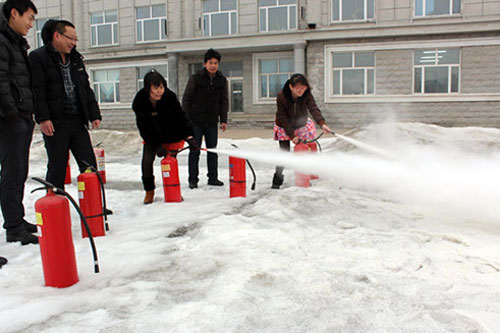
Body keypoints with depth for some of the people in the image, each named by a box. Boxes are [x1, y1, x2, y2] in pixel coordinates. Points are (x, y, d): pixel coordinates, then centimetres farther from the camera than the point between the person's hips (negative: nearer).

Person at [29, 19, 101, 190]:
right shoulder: (38, 57, -1)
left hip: (78, 121, 6)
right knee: (57, 168, 2)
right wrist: (42, 118, -18)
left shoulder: (76, 59, 18)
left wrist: (94, 114, 10)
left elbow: (87, 89, 18)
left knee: (89, 165, 4)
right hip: (55, 124, -5)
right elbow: (37, 90, -10)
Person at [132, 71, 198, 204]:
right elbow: (143, 127, -16)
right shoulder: (139, 101, -22)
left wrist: (189, 137, -26)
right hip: (152, 136, 1)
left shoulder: (169, 96, -25)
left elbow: (181, 117, -18)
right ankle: (149, 191, 8)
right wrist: (156, 145, -20)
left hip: (170, 134, -1)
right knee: (147, 160, -10)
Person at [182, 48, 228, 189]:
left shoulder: (222, 80, 5)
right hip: (195, 121, -3)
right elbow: (186, 99, -2)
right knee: (194, 150, 0)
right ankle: (193, 179, 8)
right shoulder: (195, 78, -5)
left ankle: (213, 177, 18)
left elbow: (223, 102, 11)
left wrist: (223, 120, 4)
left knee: (212, 150, 8)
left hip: (212, 121, 3)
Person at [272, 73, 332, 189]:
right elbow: (283, 118, -24)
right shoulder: (281, 96, -27)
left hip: (301, 125, 2)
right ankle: (277, 180, 6)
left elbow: (314, 109, -36)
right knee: (284, 152, -9)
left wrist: (322, 123, -54)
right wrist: (292, 135, -27)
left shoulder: (307, 95, -23)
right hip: (285, 127, -2)